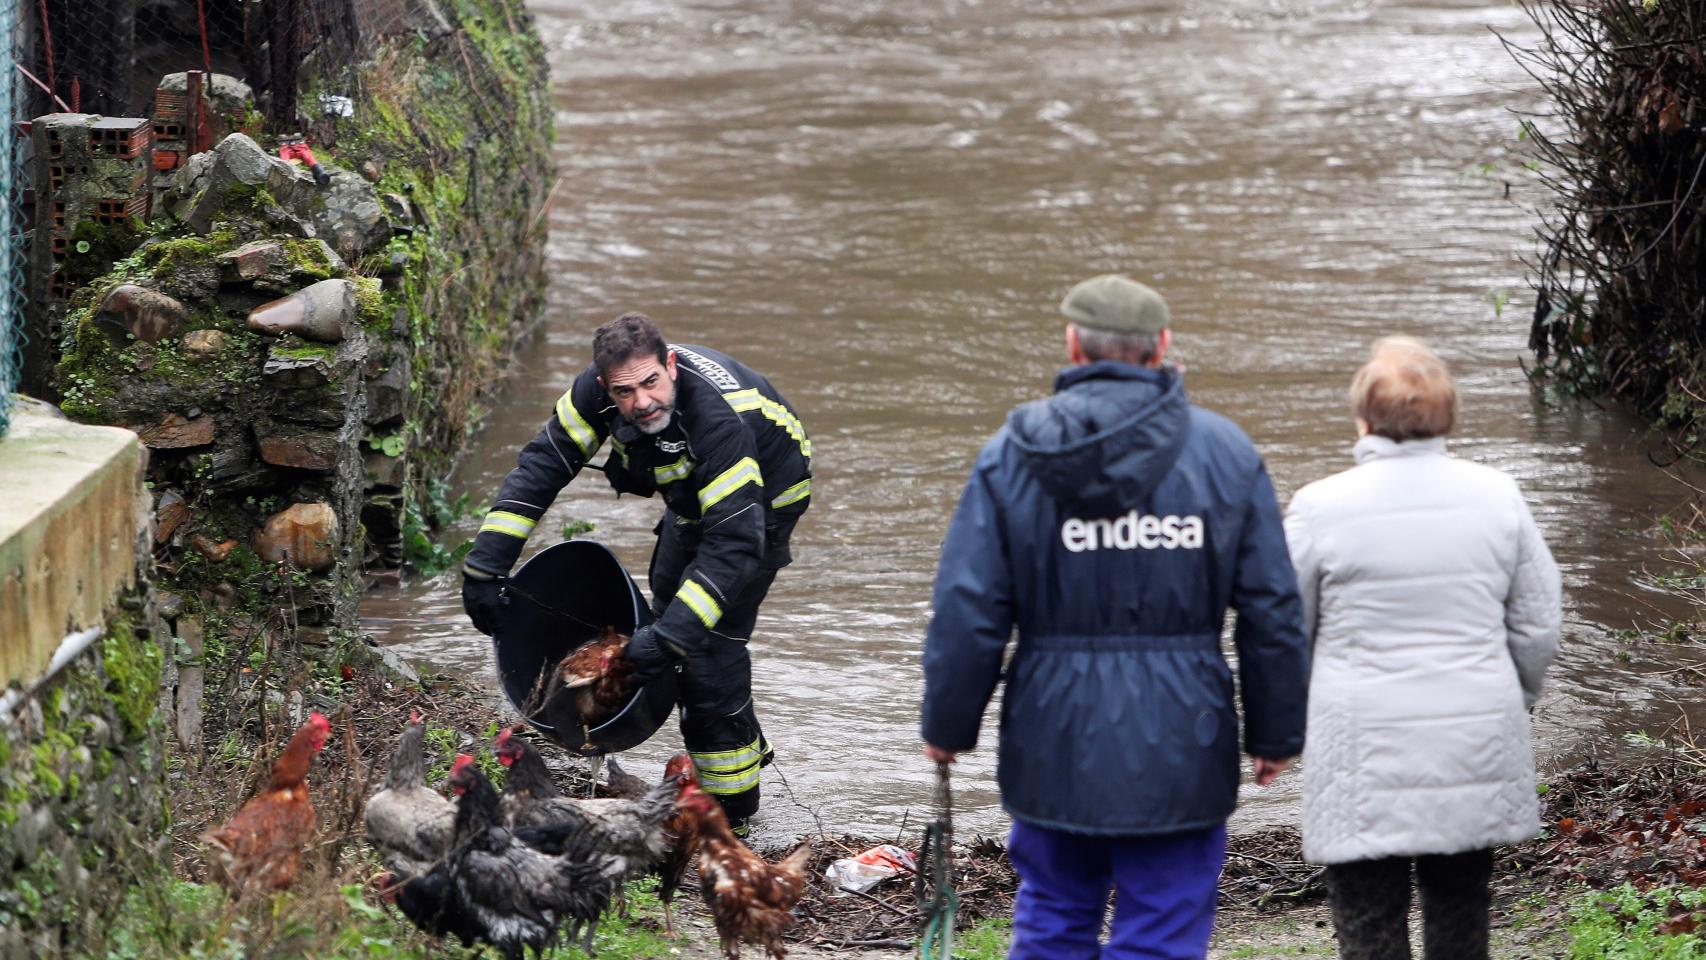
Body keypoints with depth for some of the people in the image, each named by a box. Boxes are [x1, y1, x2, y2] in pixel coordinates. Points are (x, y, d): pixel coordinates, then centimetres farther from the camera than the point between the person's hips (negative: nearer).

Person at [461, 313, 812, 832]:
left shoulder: (717, 416, -43)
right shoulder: (598, 390, -24)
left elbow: (734, 541, -45)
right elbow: (540, 466, -17)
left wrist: (669, 636, -49)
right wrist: (484, 569, -24)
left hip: (763, 497, -8)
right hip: (693, 494, 8)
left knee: (712, 640, -14)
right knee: (668, 610, 19)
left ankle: (732, 807, -1)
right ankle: (747, 747, 40)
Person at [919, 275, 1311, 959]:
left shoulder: (1011, 455, -3)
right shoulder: (1226, 453, -1)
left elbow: (967, 612, -4)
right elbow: (1273, 611, 0)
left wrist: (947, 725, 8)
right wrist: (1277, 734, 10)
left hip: (1053, 745, 1)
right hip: (1181, 749, -1)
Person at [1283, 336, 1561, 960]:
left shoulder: (1320, 507, -9)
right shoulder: (1497, 497, 0)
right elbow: (1538, 627, 7)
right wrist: (1512, 702, 25)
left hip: (1366, 761, -4)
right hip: (1477, 757, 4)